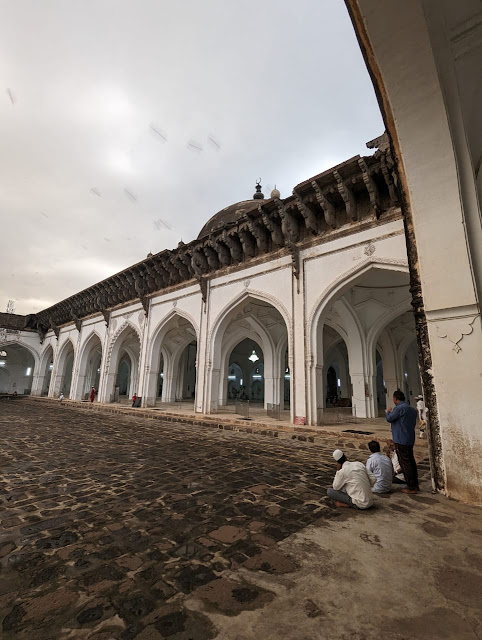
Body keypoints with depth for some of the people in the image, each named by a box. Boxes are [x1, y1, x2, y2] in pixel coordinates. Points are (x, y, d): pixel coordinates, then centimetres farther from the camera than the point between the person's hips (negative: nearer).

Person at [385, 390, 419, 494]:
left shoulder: (399, 408, -18)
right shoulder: (412, 409, 11)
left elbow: (389, 418, -11)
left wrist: (388, 412, 9)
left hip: (401, 440, -9)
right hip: (410, 440, 9)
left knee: (405, 463, -1)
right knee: (411, 462, 16)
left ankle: (411, 487, 4)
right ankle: (415, 485, 24)